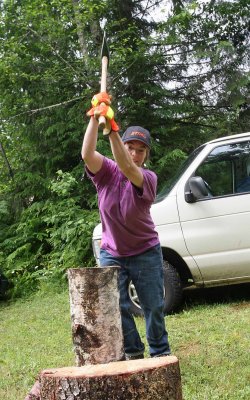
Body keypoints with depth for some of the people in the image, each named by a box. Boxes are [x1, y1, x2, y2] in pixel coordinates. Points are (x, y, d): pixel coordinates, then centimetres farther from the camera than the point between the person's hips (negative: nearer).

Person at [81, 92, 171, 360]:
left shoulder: (148, 178, -15)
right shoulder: (106, 172, -8)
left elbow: (128, 169, -37)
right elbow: (87, 154, -28)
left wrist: (112, 131, -49)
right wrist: (94, 118, -39)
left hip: (145, 253, -1)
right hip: (111, 254, 2)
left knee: (153, 307, 6)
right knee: (117, 307, 2)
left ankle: (160, 352, 23)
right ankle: (133, 353, 17)